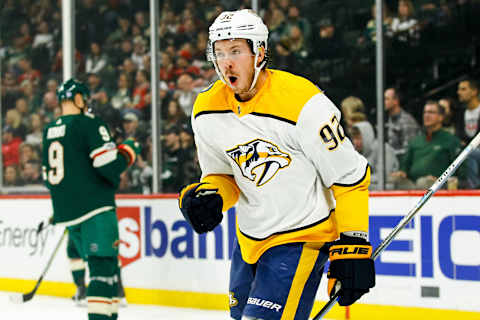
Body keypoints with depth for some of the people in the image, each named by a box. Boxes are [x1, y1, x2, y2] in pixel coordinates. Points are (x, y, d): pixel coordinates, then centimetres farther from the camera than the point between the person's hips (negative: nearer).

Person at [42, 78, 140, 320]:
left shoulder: (49, 131, 15)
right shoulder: (88, 123, -9)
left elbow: (48, 176, 21)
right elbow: (108, 164, -18)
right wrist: (129, 151, 0)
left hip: (66, 210, 8)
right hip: (94, 209, -8)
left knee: (100, 262, 16)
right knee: (104, 263, -13)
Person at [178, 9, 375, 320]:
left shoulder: (302, 103, -22)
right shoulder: (207, 112, -2)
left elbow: (349, 174, -16)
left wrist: (354, 246, -18)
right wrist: (207, 196, -12)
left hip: (301, 237, -7)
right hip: (250, 237, 7)